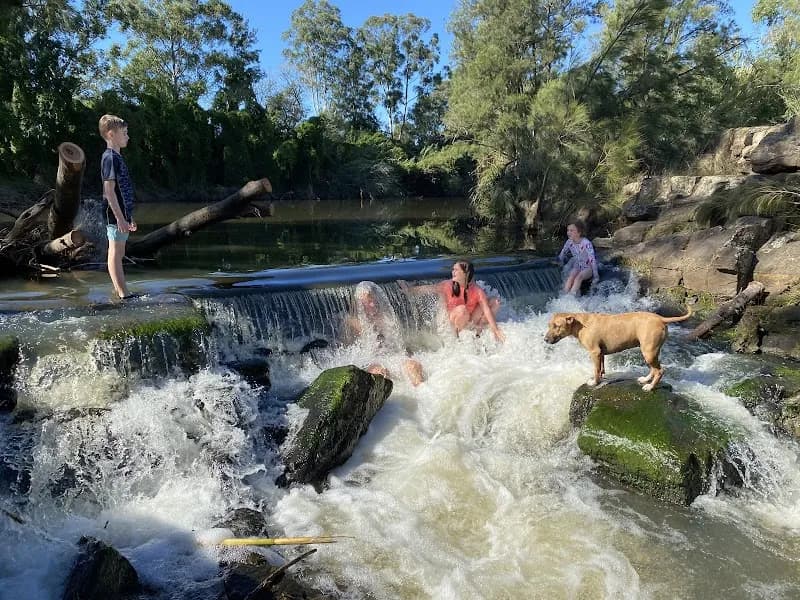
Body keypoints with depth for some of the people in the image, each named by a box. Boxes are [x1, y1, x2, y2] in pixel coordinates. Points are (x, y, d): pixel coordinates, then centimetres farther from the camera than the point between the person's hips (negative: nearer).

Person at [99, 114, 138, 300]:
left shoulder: (116, 157, 18)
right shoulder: (110, 157, -12)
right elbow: (109, 190, -18)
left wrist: (128, 217, 22)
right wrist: (120, 217, -22)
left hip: (122, 214, 10)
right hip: (116, 215, -10)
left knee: (119, 254, 12)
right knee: (115, 254, -6)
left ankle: (121, 292, 19)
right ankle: (123, 295, -4)